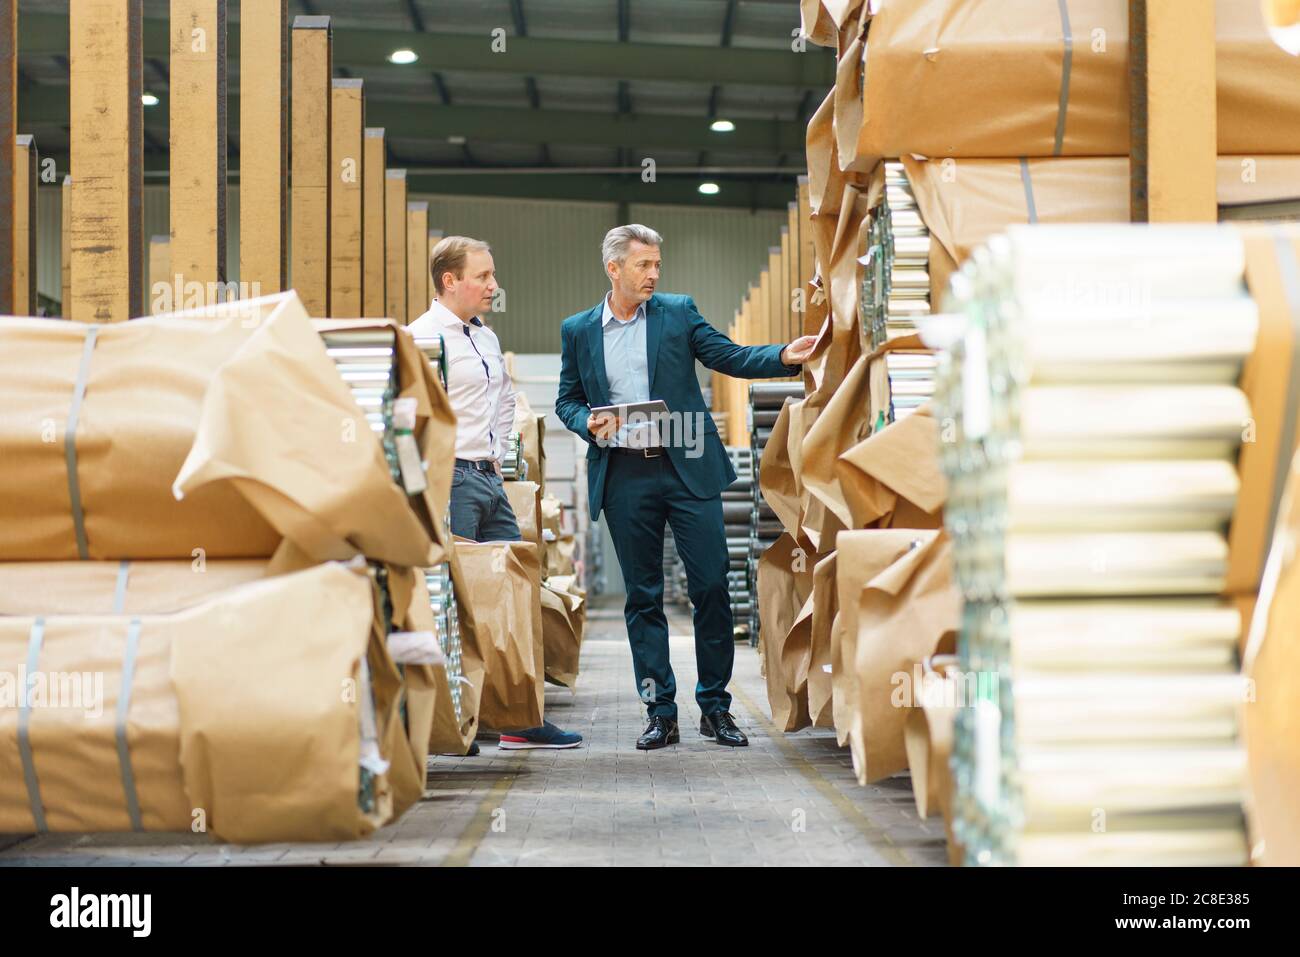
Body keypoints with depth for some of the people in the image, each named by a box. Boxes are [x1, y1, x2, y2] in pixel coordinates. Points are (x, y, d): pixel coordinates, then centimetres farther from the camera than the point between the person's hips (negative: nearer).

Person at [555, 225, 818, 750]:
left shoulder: (678, 312, 6)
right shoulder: (578, 330, 8)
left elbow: (728, 356, 1)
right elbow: (567, 400, 14)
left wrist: (784, 357, -15)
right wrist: (589, 425, -7)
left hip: (688, 469, 0)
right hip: (624, 476, 1)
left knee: (711, 585, -2)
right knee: (643, 596, 5)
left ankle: (715, 707, 9)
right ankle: (661, 713, 11)